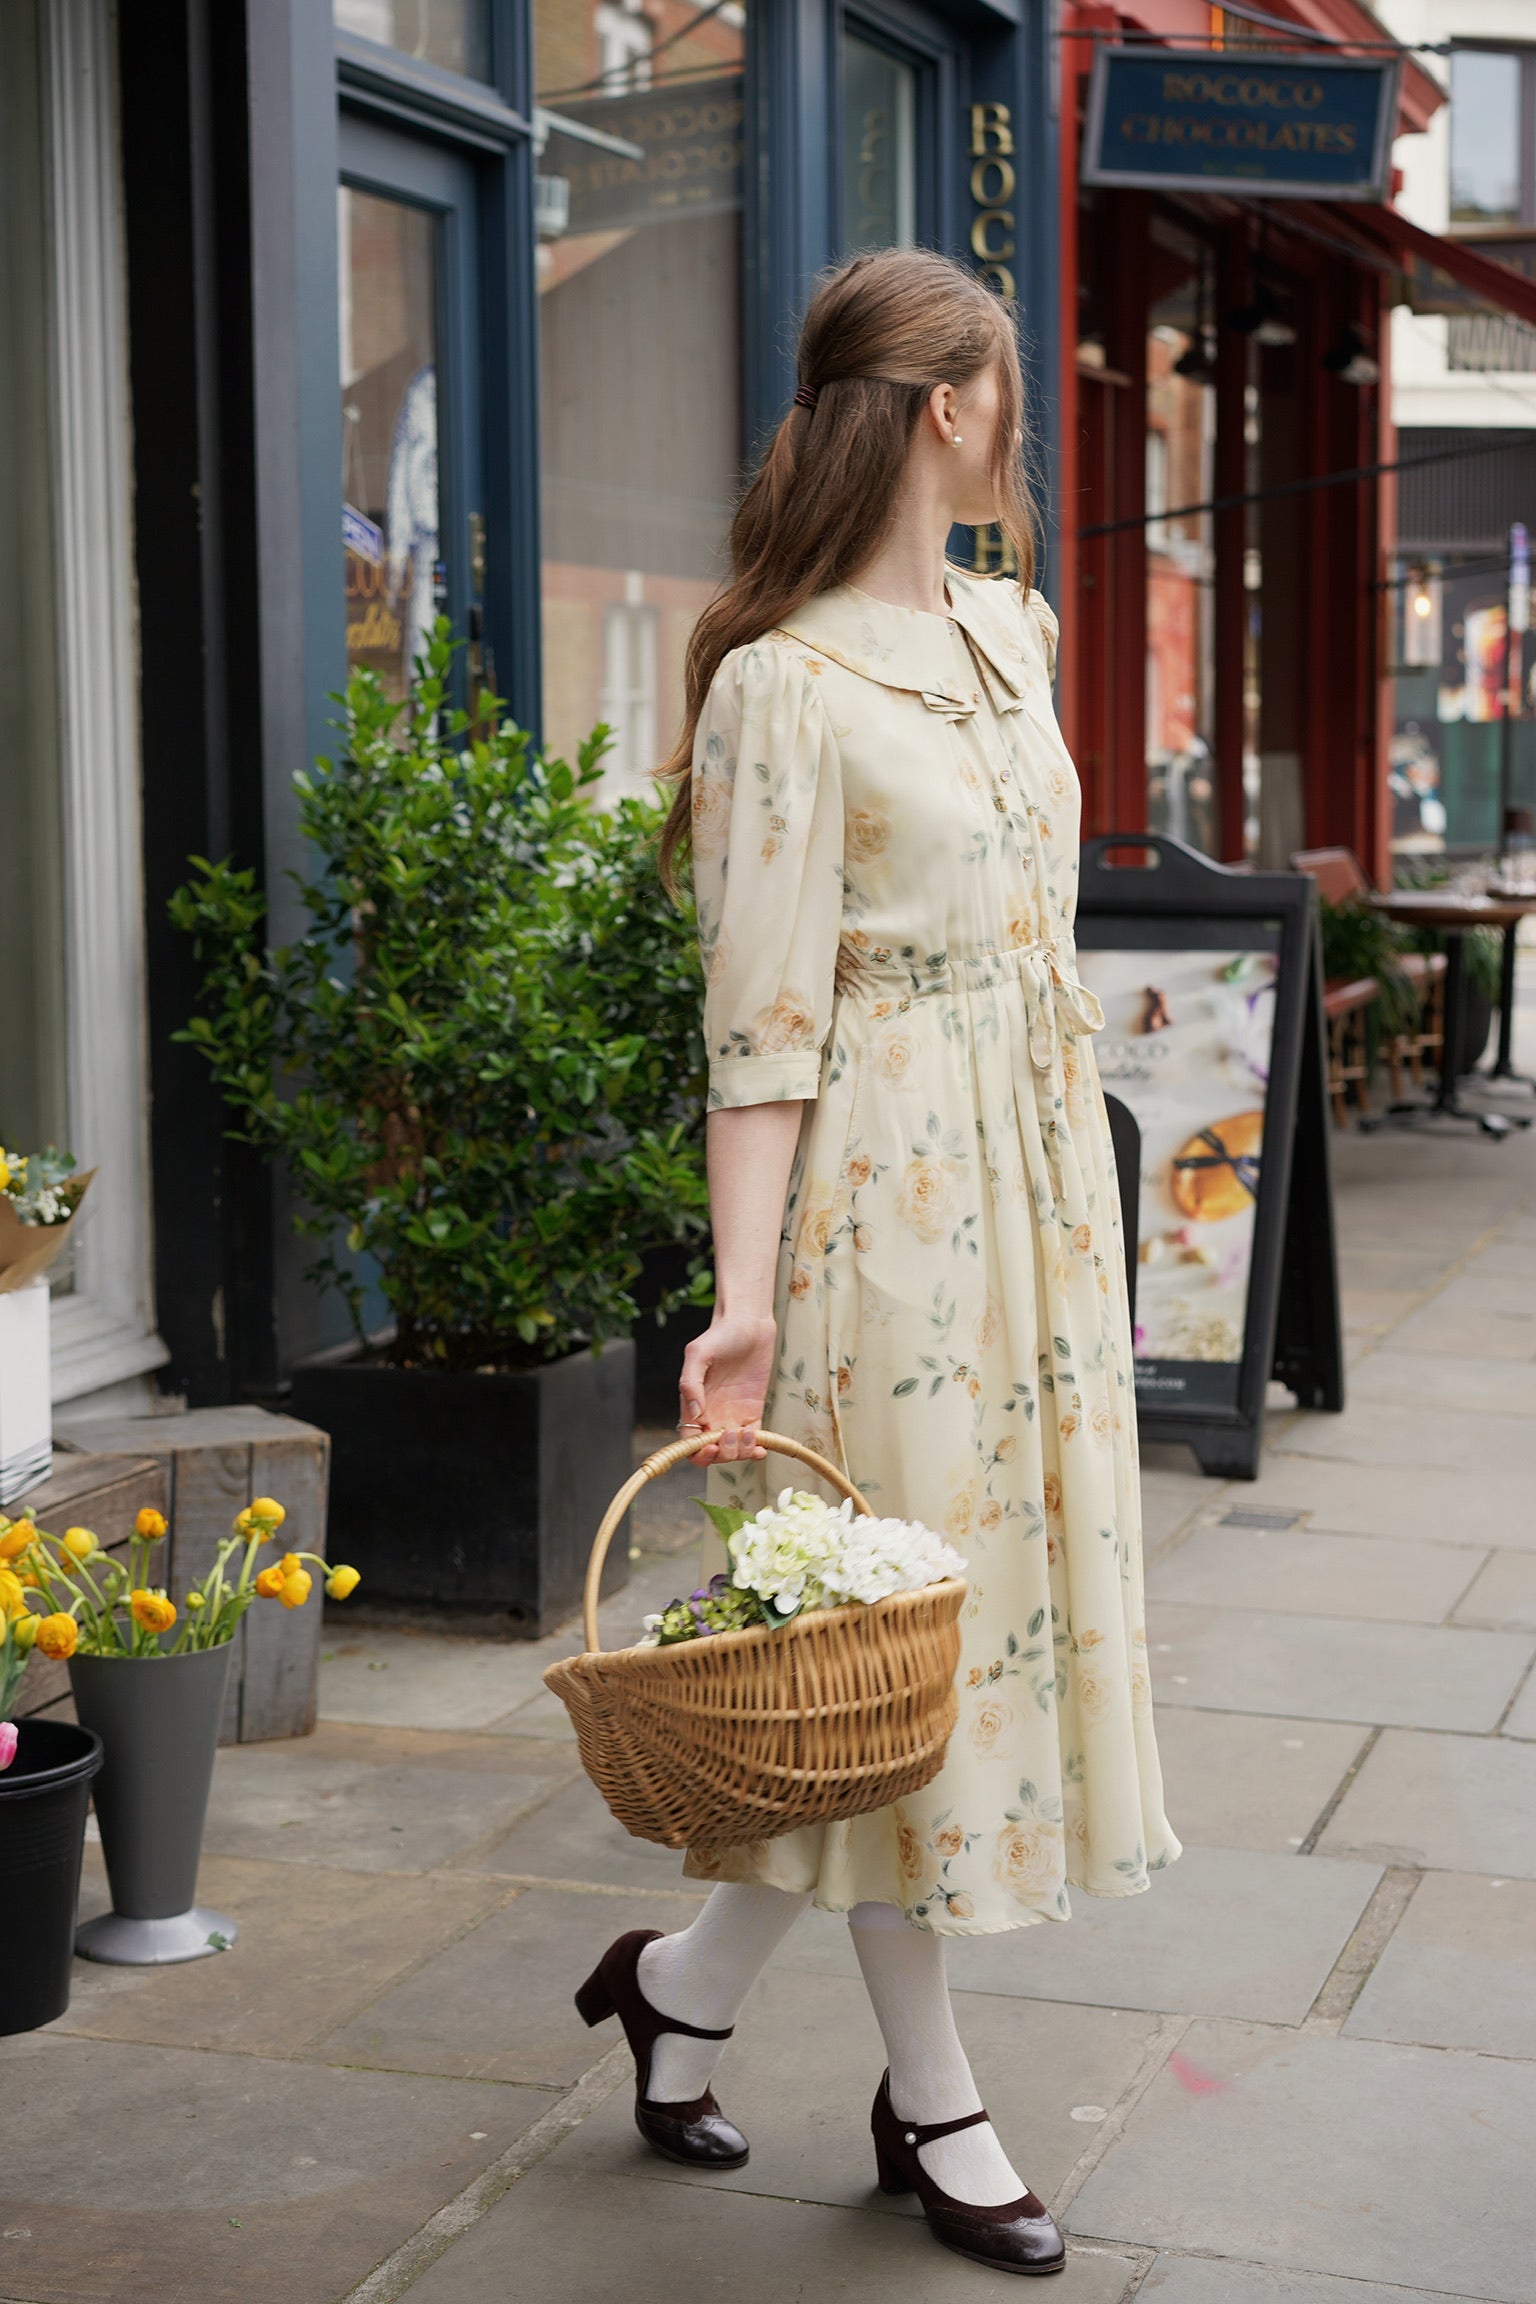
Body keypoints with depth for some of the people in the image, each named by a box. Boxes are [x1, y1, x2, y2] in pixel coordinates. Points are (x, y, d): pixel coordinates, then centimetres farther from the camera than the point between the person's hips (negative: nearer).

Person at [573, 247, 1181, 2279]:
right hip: (886, 1193, -8)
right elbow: (764, 1026, -15)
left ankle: (689, 1980, 25)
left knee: (1012, 1580, 10)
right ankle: (930, 2101, 18)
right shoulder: (786, 683, -12)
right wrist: (743, 1296, -21)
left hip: (1036, 1182, 9)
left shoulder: (1009, 631, 13)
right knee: (901, 1611, 1)